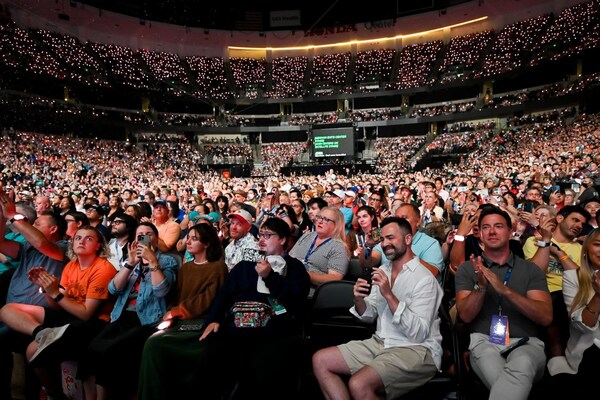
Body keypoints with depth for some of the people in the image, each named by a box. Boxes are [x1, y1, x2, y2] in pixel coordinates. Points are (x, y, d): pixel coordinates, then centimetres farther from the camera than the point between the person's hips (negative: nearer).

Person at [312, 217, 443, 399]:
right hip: (381, 343, 8)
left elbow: (418, 334, -21)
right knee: (320, 360, -4)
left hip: (417, 350, -7)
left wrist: (389, 295, -28)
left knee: (358, 384, -32)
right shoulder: (383, 270, 10)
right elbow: (369, 316, 12)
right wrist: (359, 300, -11)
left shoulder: (424, 279, -14)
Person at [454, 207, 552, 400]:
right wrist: (480, 287, -18)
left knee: (521, 366, -36)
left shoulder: (530, 269, 12)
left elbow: (546, 317, -1)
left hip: (526, 342, 1)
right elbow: (466, 316, 0)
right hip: (484, 341, -1)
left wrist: (505, 290, -16)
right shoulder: (467, 268, 10)